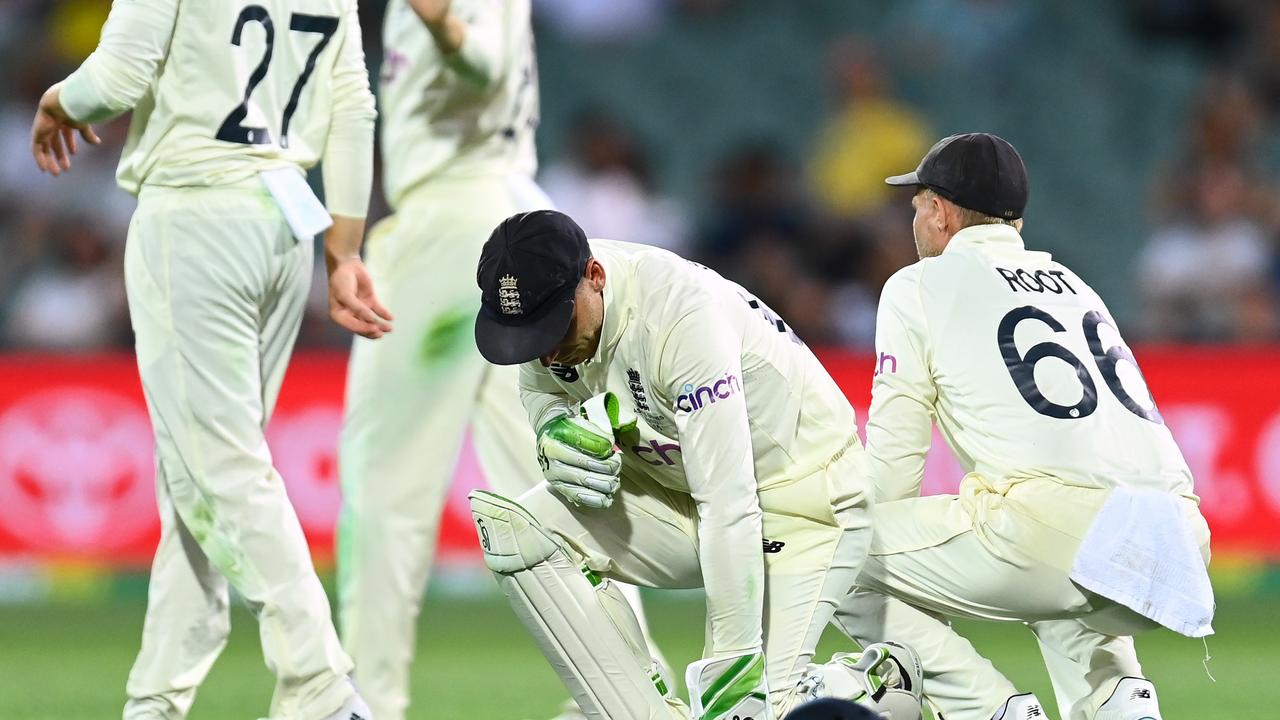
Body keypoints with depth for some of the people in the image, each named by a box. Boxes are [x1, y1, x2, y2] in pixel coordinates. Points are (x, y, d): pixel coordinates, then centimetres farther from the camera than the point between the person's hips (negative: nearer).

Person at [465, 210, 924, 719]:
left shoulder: (683, 315, -34)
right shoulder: (544, 297, -13)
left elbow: (729, 508, -35)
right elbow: (542, 388, 11)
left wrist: (733, 662, -37)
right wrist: (556, 434, -15)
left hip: (799, 499, -7)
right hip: (672, 491, 7)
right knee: (518, 533, -18)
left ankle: (881, 679, 11)